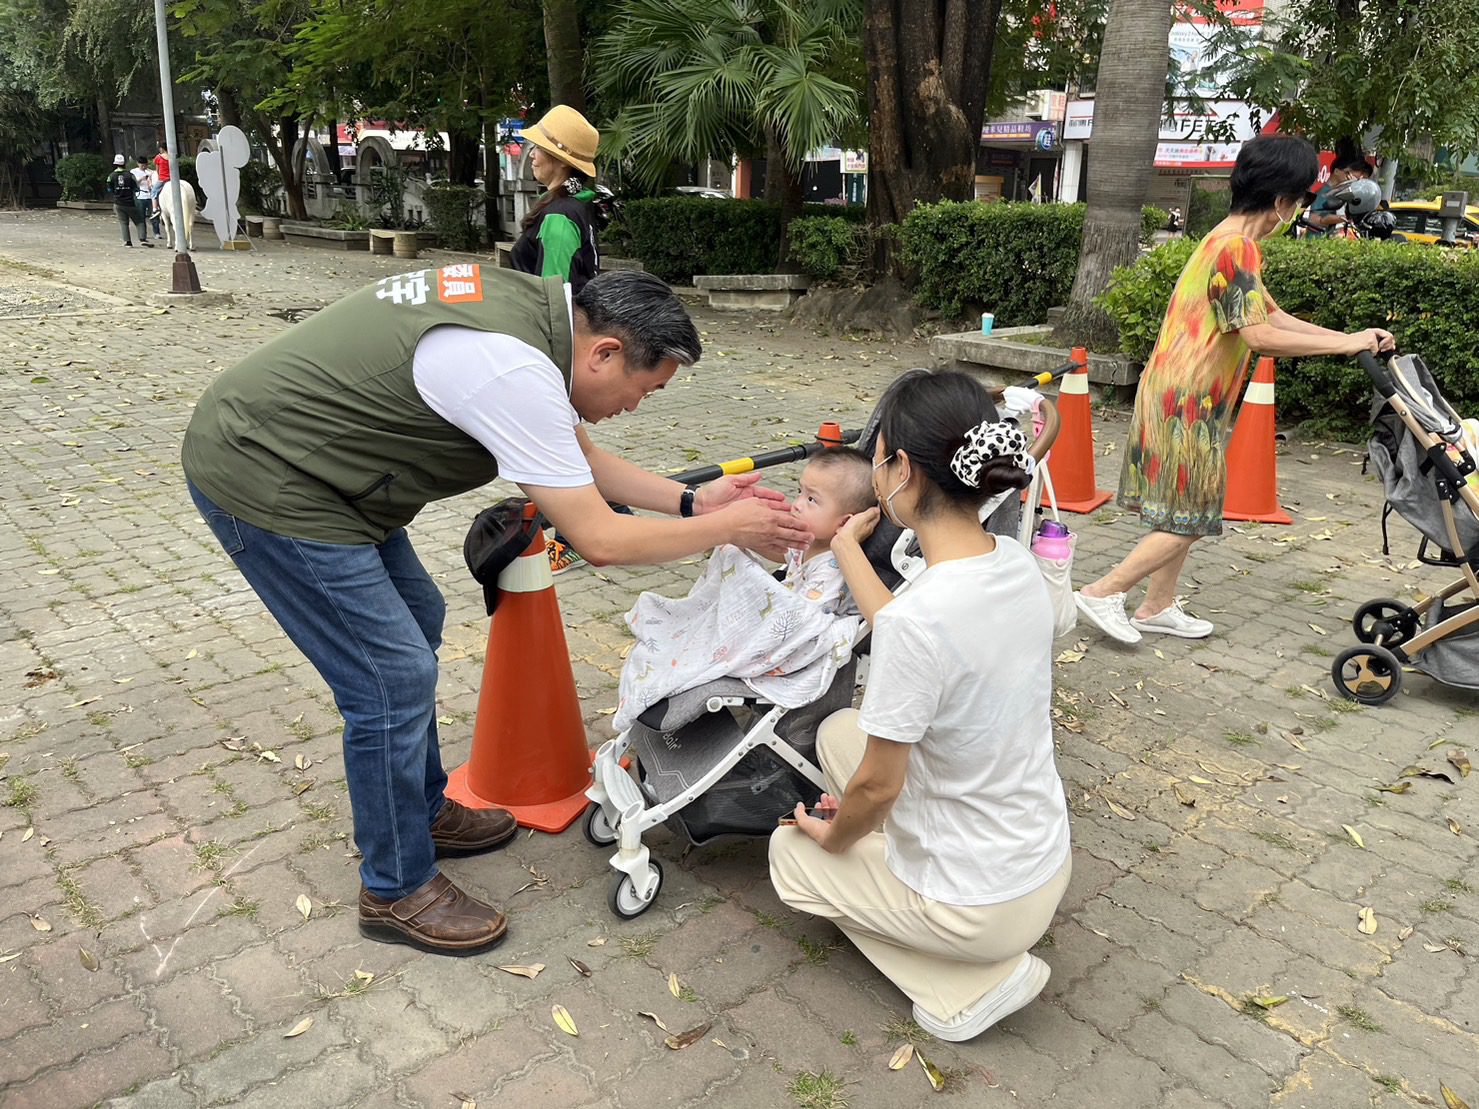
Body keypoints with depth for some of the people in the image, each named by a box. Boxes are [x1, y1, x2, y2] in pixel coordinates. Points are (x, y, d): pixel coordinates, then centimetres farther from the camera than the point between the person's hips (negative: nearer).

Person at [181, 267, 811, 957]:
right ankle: (397, 890, 13)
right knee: (394, 680, -7)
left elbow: (577, 455, 12)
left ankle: (422, 812, 35)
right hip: (260, 479, -10)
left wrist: (692, 501, 6)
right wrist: (727, 529, -10)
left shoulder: (532, 303, 1)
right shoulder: (514, 369, -29)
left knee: (416, 623, 18)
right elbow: (600, 539, -22)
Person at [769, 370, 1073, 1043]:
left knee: (790, 853, 19)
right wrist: (845, 547, 20)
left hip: (980, 910, -7)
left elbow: (876, 787, -21)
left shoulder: (919, 617, -33)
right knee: (839, 731, 19)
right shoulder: (1015, 563, -10)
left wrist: (832, 836, 1)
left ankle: (967, 985, 7)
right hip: (1046, 867, 7)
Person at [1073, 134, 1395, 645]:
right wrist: (1345, 343, -16)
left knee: (1184, 513, 16)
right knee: (1188, 519, -3)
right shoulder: (1236, 247, -17)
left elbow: (1271, 315, 17)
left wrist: (1351, 338, 10)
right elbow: (1261, 336, -25)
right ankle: (1102, 593, 1)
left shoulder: (1229, 241, 15)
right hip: (1187, 400, -10)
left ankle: (1158, 607, 24)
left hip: (1184, 397, 10)